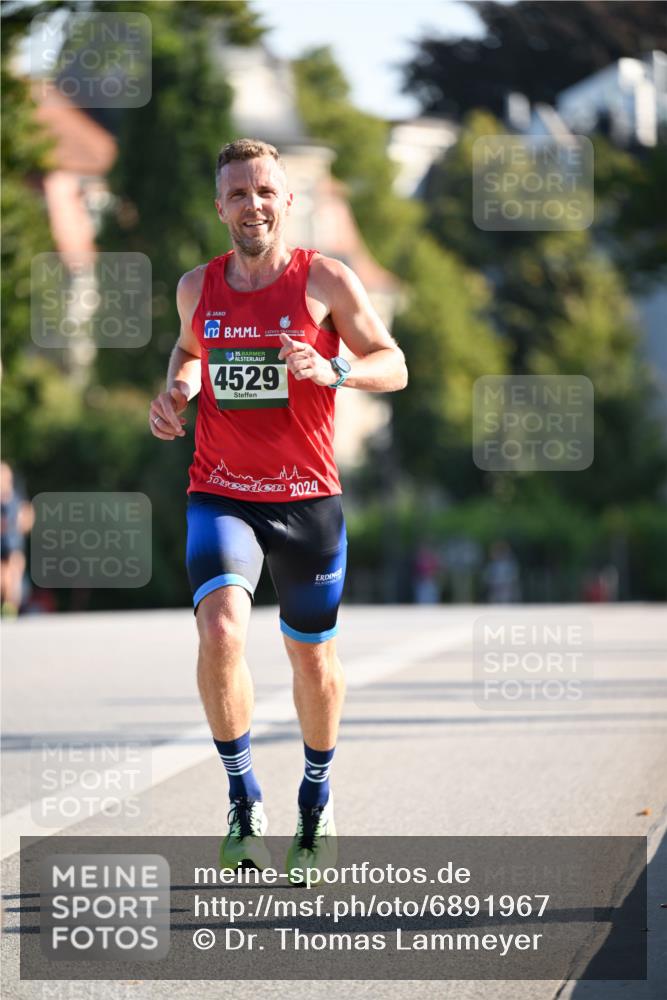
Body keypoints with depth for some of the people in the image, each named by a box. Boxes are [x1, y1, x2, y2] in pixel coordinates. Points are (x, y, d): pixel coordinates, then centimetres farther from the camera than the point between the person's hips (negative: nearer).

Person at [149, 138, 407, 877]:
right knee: (220, 629, -23)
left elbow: (393, 365, -1)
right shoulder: (197, 287, 4)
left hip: (308, 497, -1)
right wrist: (176, 389, 3)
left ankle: (317, 794, 37)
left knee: (312, 655, 12)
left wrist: (334, 371, -21)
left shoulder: (327, 281, -5)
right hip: (220, 495, 1)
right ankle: (243, 797, -8)